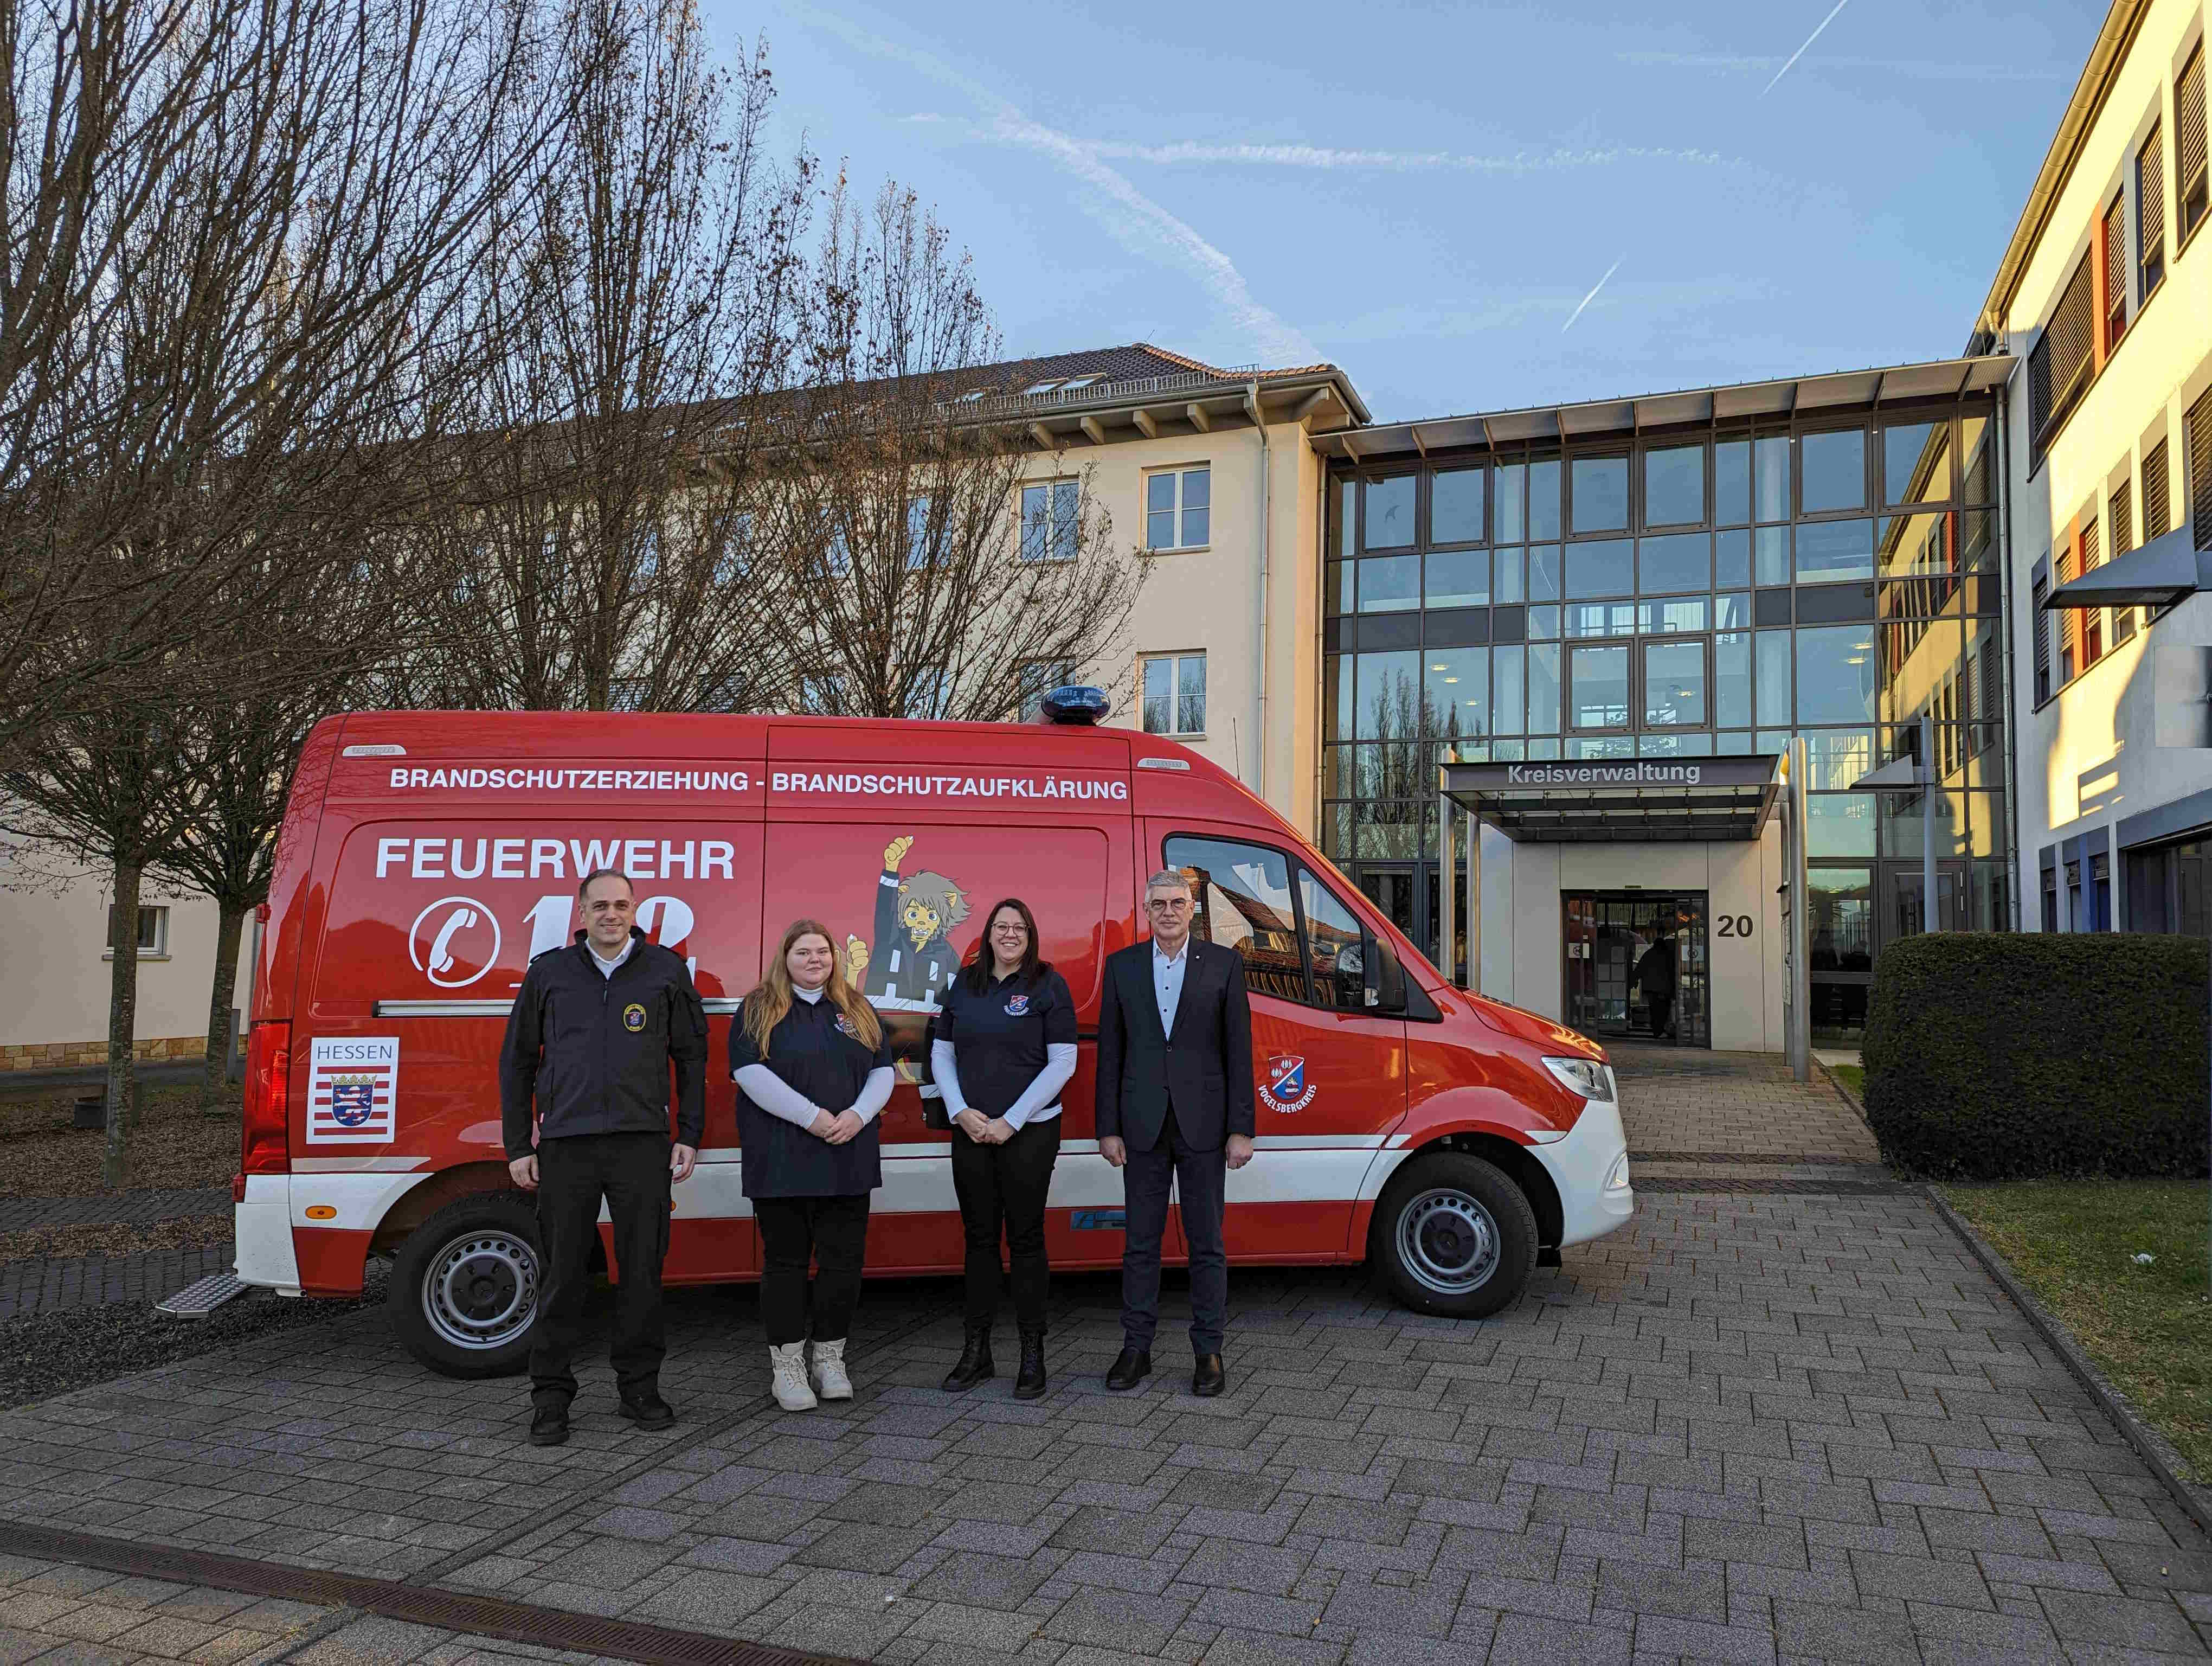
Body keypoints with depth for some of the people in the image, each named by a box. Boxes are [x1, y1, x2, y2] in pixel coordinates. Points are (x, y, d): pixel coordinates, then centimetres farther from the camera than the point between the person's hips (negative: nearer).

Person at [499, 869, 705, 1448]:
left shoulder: (667, 971, 8)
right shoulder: (549, 972, 9)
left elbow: (692, 1058, 11)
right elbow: (517, 1062, 14)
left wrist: (689, 1137, 5)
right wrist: (518, 1148, 9)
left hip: (643, 1144, 0)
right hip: (566, 1145, 0)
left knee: (642, 1272, 5)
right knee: (563, 1276, 4)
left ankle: (640, 1388, 19)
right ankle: (551, 1398, 16)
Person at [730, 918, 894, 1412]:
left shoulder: (857, 1010, 13)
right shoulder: (758, 1010, 1)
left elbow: (882, 1071, 9)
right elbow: (751, 1074, -12)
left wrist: (858, 1116, -10)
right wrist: (812, 1117, -18)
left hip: (848, 1162, 3)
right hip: (782, 1162, -3)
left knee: (844, 1260, 4)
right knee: (786, 1261, 3)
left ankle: (830, 1358, 19)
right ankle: (786, 1365, 14)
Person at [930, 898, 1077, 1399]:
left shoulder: (1048, 984, -4)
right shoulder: (964, 984, 8)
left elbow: (1062, 1062, -8)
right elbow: (941, 1054, 10)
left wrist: (1010, 1121, -11)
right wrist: (962, 1112, -5)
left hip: (1029, 1130, -3)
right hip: (970, 1130, 4)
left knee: (1025, 1239, 1)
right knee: (980, 1238, 9)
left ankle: (1032, 1355, 10)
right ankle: (977, 1352, 19)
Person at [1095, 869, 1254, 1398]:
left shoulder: (1223, 964, 1)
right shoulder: (1122, 966, 5)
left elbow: (1238, 1052, 0)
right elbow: (1109, 1052, 6)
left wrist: (1241, 1129, -5)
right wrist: (1108, 1128, 1)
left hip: (1202, 1125, -1)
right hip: (1143, 1126, 2)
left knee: (1207, 1242, 6)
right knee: (1141, 1242, 9)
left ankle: (1208, 1351, 17)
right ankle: (1136, 1349, 20)